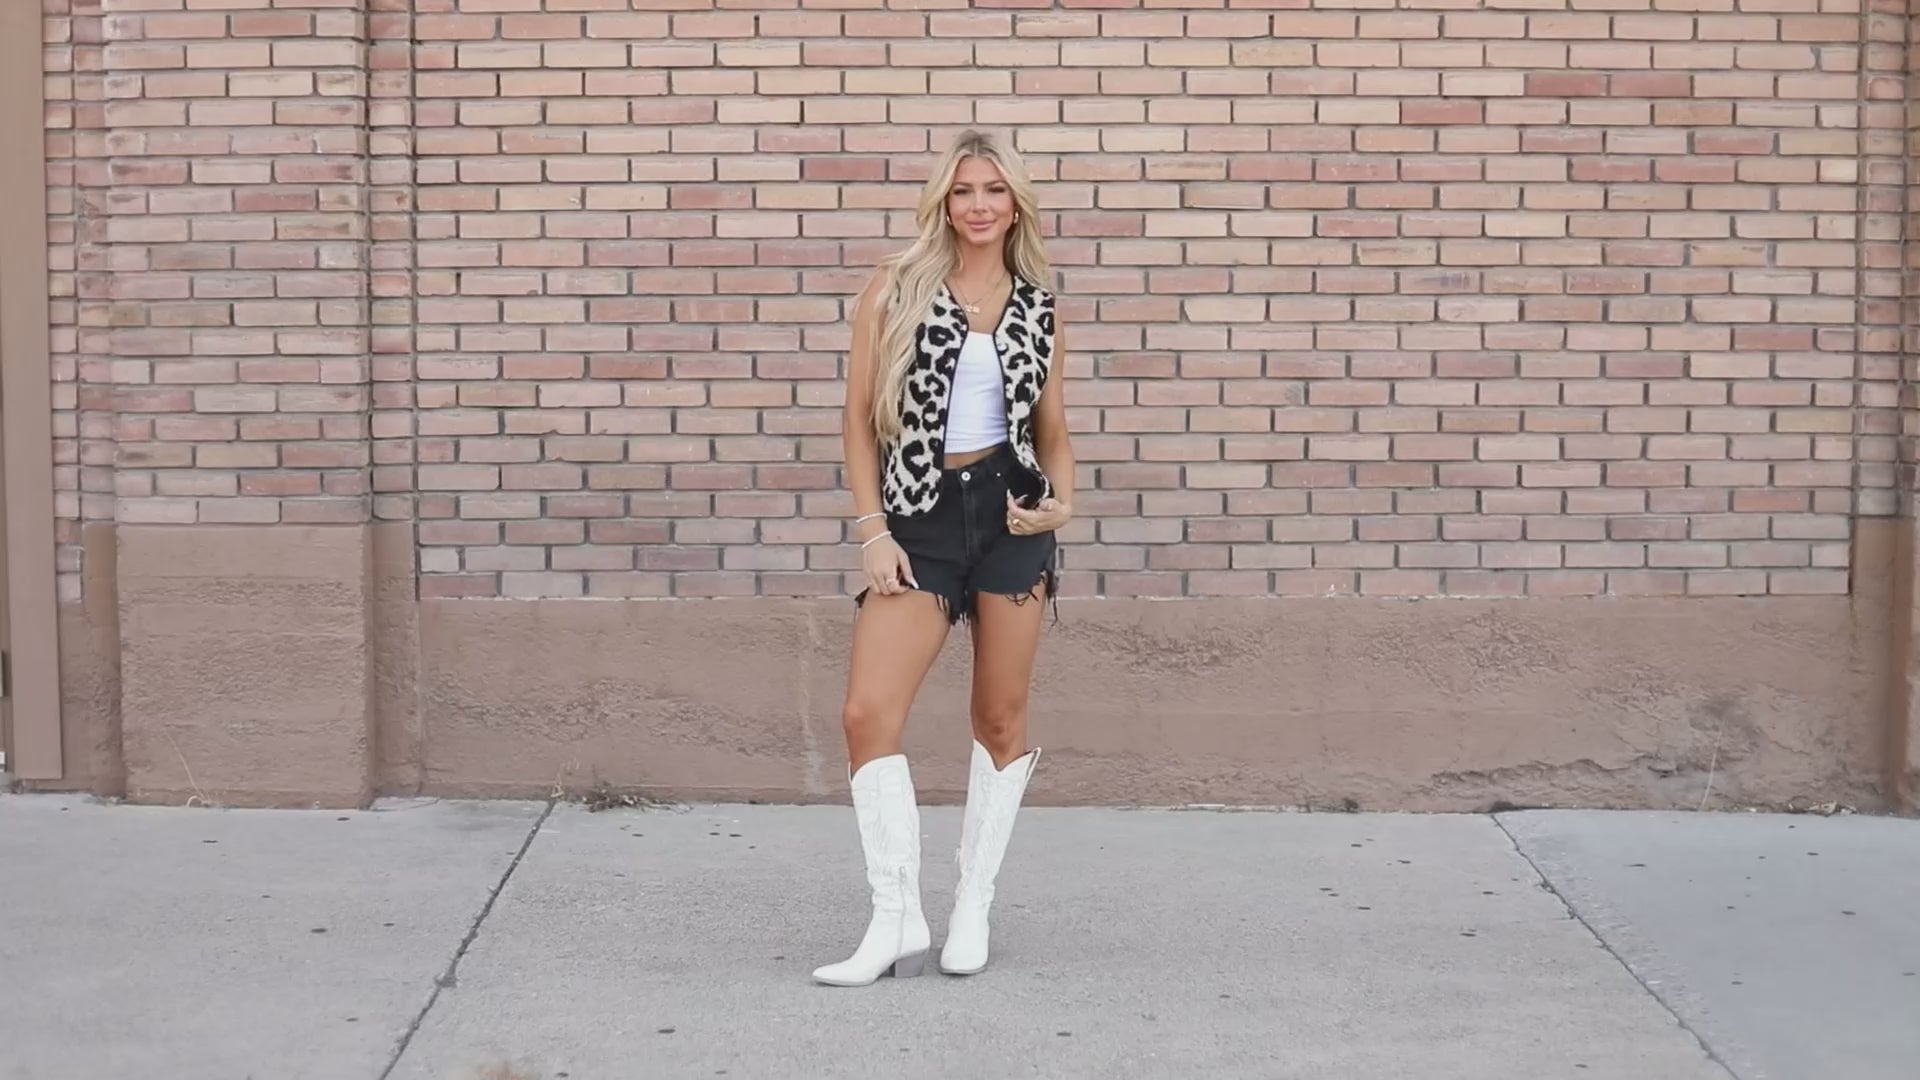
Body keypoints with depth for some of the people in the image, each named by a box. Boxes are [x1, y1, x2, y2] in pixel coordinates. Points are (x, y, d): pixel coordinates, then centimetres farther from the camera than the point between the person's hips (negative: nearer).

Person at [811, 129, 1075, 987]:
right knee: (867, 714, -11)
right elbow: (859, 418, 2)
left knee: (1001, 719, 6)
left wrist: (1062, 502, -4)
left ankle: (973, 907, 20)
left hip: (1009, 510, 2)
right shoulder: (895, 288, 2)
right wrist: (872, 531, -5)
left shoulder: (1038, 309, 8)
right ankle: (897, 921, -3)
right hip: (919, 518, -1)